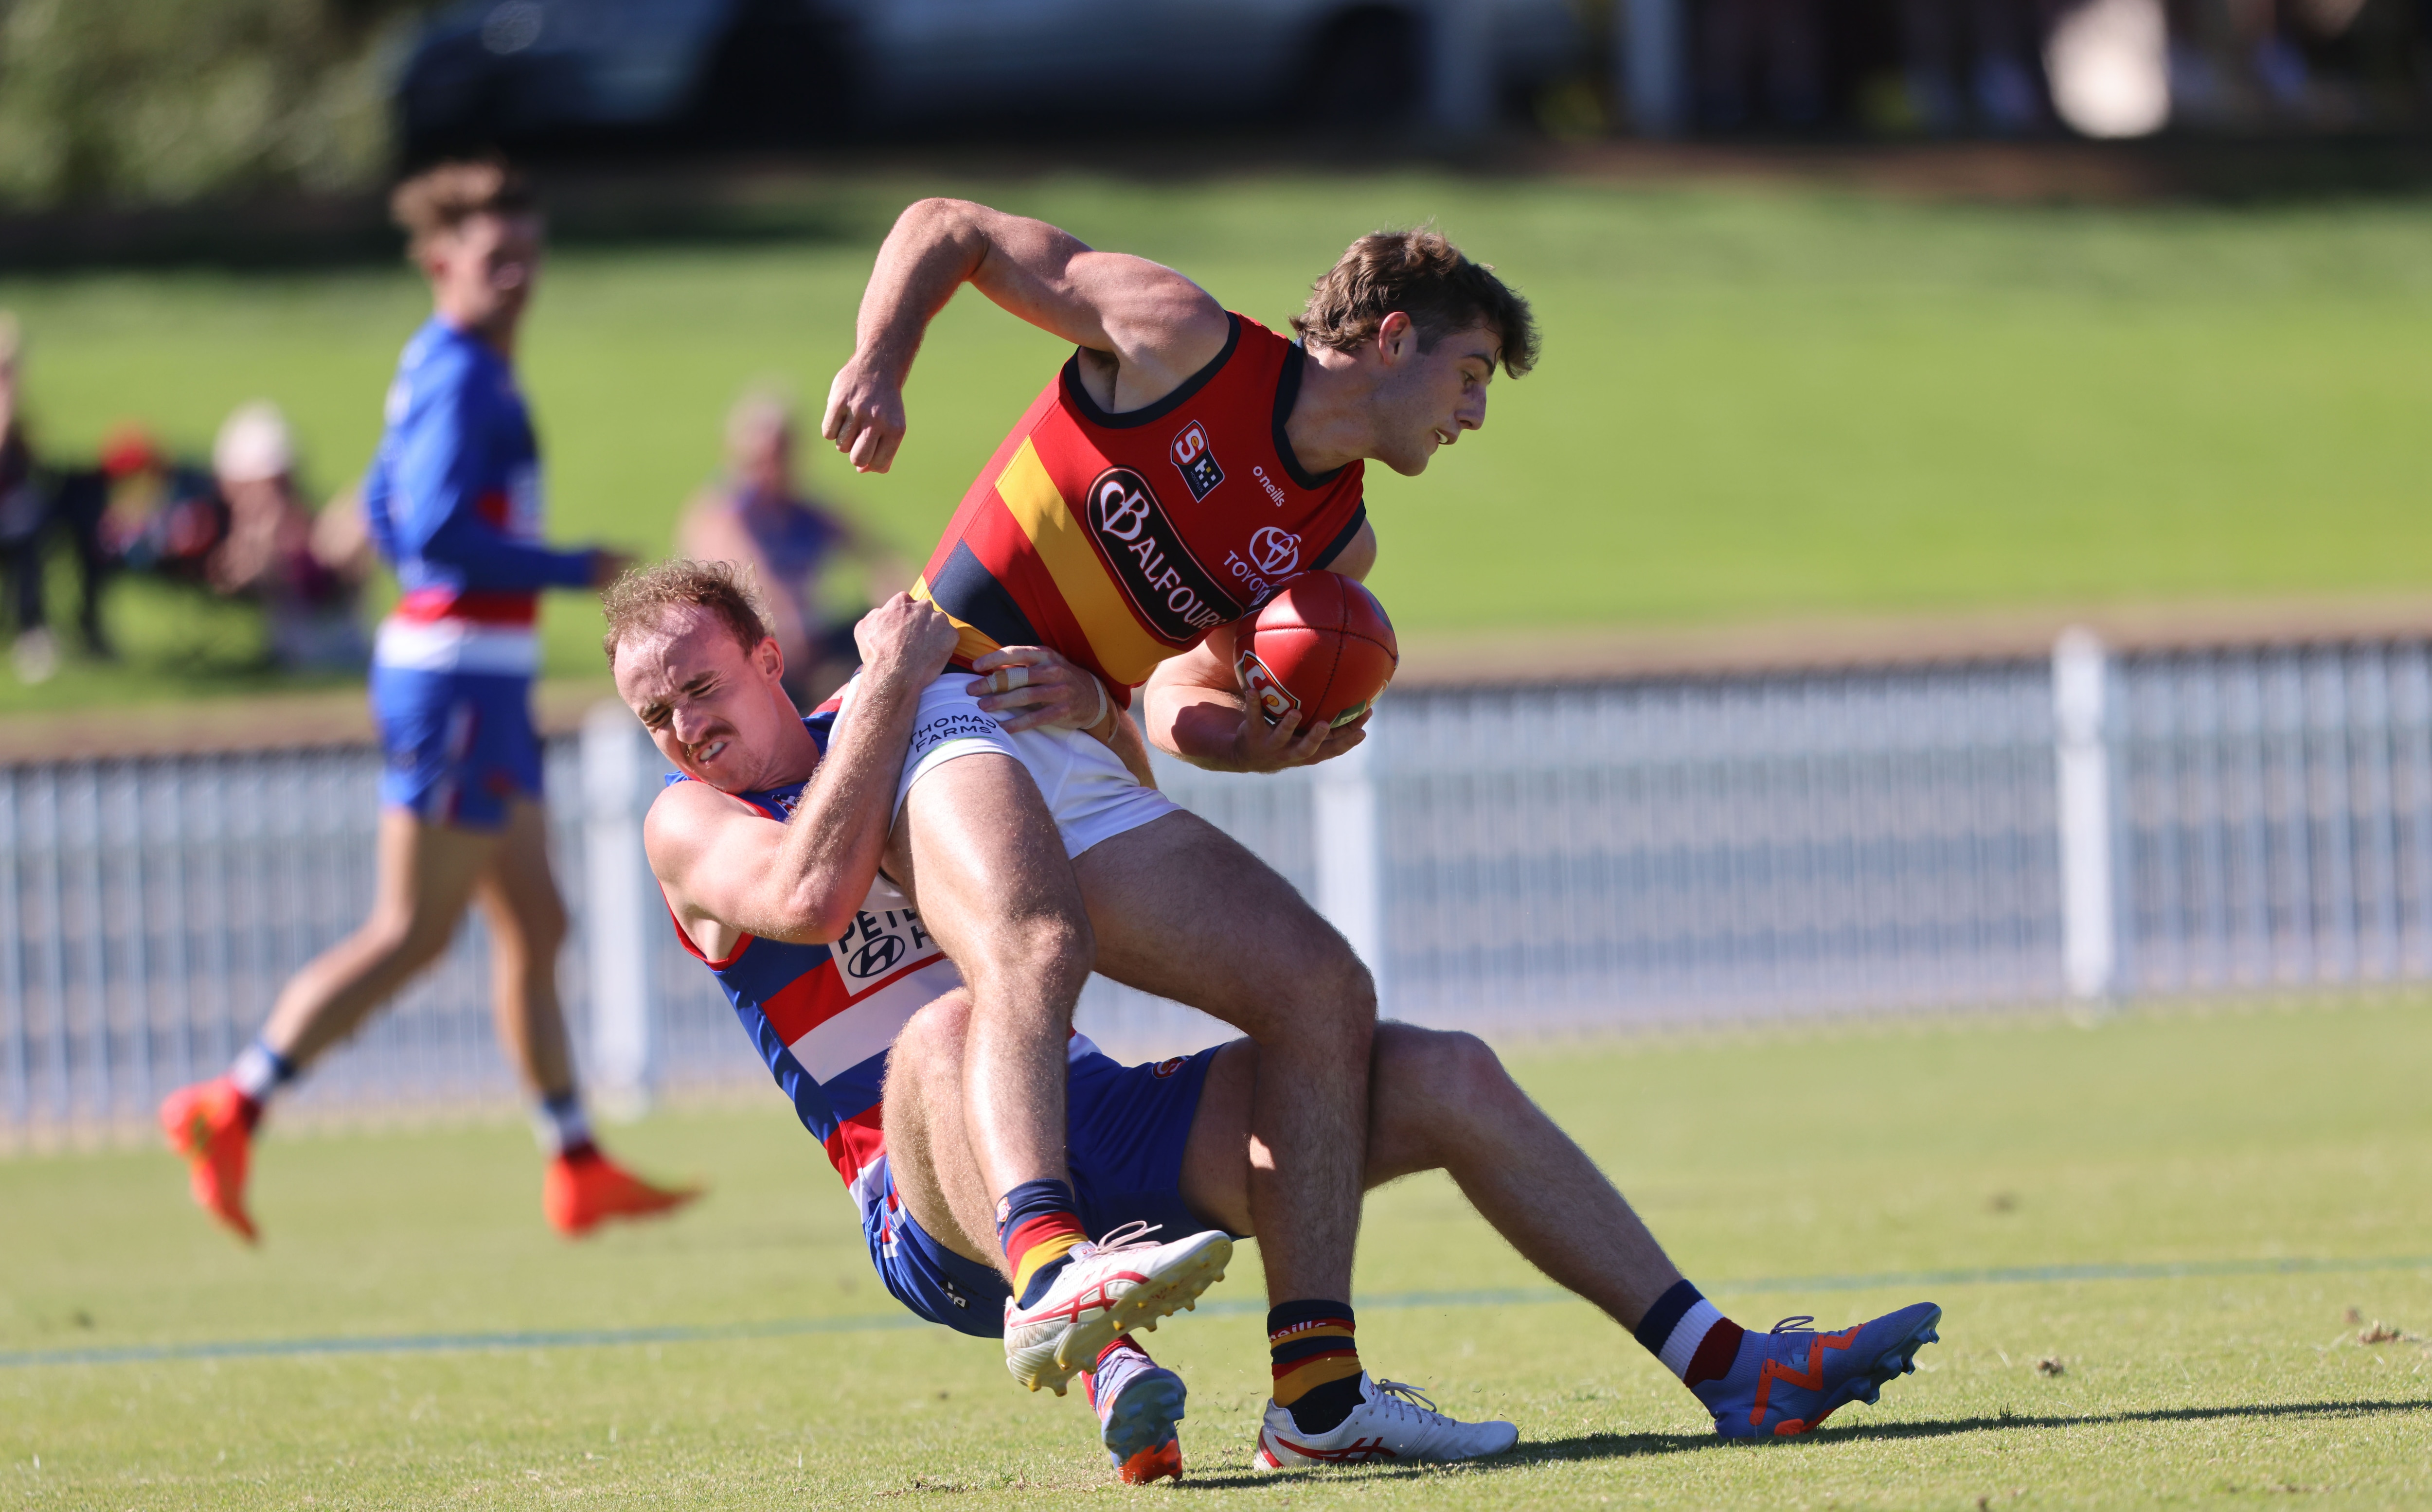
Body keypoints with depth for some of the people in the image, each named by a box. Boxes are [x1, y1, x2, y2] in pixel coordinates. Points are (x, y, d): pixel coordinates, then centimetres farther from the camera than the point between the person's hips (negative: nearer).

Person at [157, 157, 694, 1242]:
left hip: (479, 677, 10)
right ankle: (230, 1111, -5)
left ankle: (577, 1168, 14)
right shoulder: (460, 379, -16)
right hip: (457, 677, -10)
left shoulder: (447, 370, 15)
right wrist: (576, 571, -18)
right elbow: (434, 529, -25)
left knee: (534, 926, 11)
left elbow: (386, 513, 24)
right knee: (414, 931, -7)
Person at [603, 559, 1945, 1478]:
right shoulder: (691, 825, 1)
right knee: (951, 1029, -41)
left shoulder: (892, 723, 16)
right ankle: (1089, 1331, -67)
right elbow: (811, 894, -23)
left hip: (1097, 1123, 6)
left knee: (1449, 1080, -1)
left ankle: (1727, 1369, 1)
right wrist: (890, 689, -20)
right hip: (933, 1207, -6)